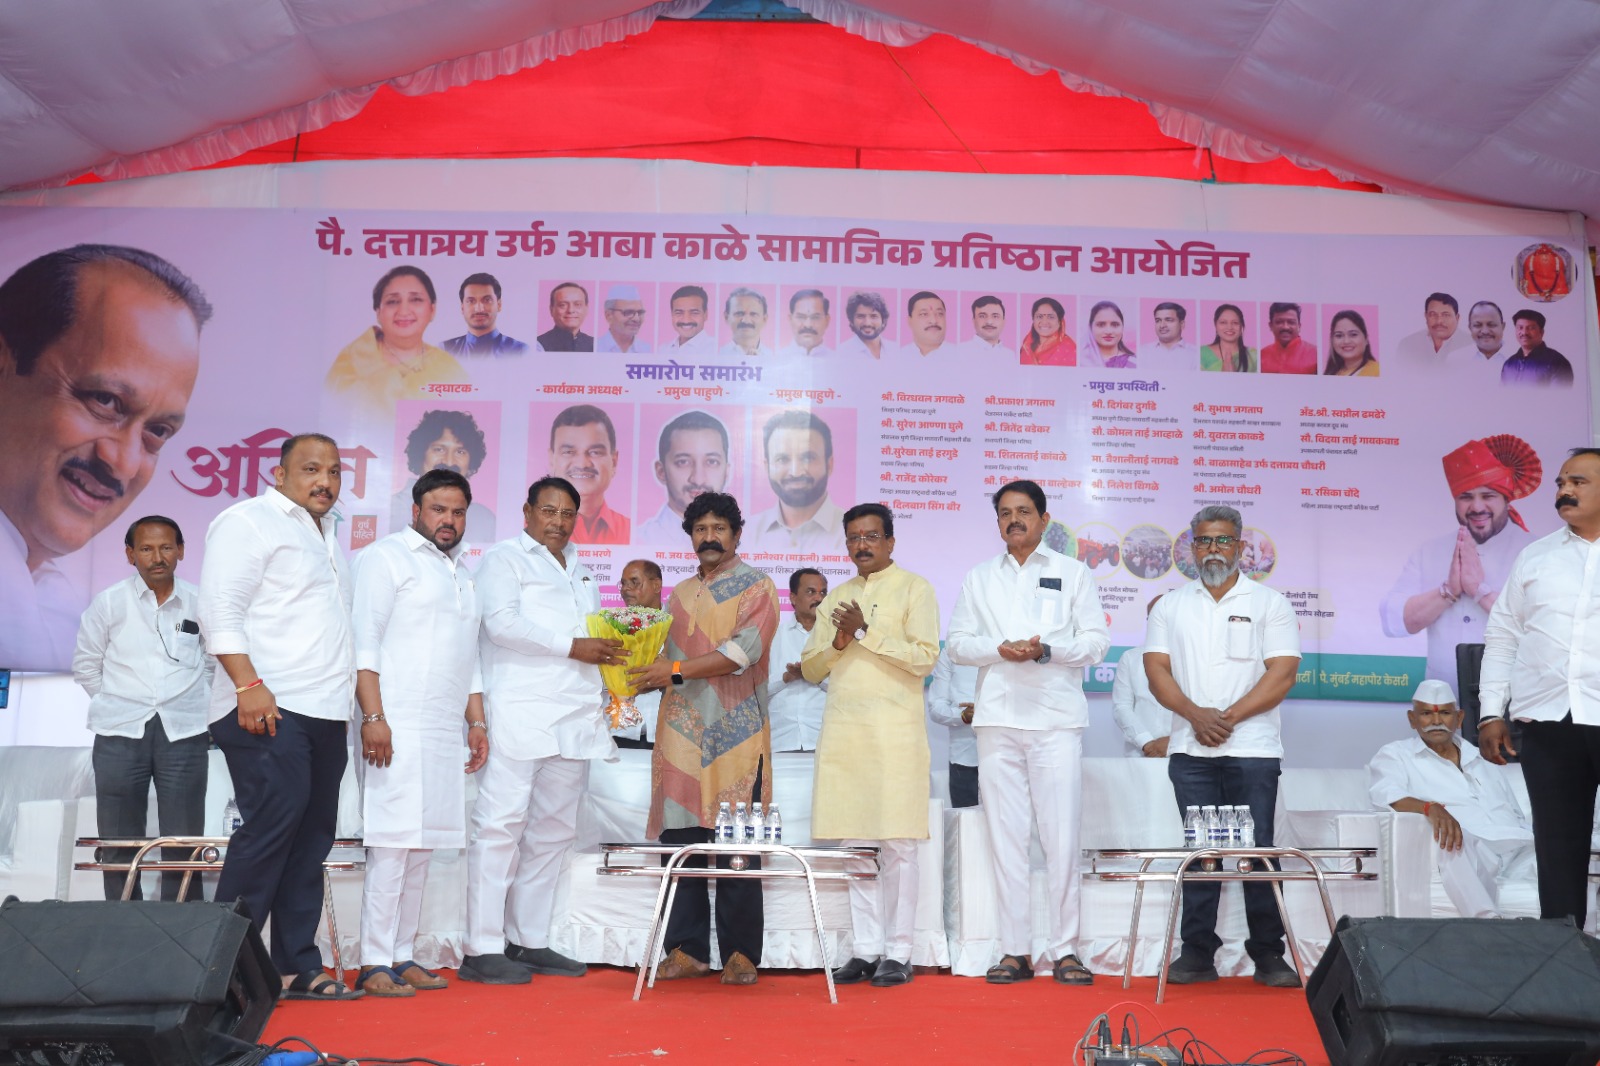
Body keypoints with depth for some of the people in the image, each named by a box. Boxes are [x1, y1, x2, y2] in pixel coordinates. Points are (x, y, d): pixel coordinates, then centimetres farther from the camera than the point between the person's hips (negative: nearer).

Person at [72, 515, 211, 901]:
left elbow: (215, 662, 15)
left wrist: (190, 703, 8)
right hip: (119, 737, 0)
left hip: (184, 734, 0)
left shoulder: (198, 603, 3)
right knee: (119, 842, 5)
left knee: (183, 844, 0)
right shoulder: (109, 603, 2)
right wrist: (117, 705, 7)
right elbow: (85, 665, 11)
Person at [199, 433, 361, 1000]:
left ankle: (297, 967, 11)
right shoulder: (250, 521, -2)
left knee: (311, 837, 7)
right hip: (270, 711, -8)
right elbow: (220, 611, -12)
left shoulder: (327, 536, 23)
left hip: (325, 714, 9)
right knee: (272, 823, -15)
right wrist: (248, 685, -21)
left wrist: (349, 704, 21)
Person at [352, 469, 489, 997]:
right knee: (392, 844, -10)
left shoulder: (463, 575, 23)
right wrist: (373, 717, -16)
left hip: (446, 733, 7)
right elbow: (364, 642, -8)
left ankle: (402, 956, 11)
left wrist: (477, 721, 18)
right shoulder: (388, 556, 1)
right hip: (398, 728, -7)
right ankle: (374, 964, -6)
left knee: (422, 846, 6)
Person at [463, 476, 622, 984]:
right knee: (501, 824, -10)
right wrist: (572, 647, -13)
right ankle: (482, 947, -7)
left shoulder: (582, 571, 25)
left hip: (575, 714, 8)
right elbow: (502, 622, -11)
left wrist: (613, 649, 6)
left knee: (554, 829, 8)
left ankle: (529, 940, 14)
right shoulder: (505, 558, 4)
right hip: (520, 710, -7)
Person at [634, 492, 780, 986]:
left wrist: (677, 669, -19)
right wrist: (637, 677, 3)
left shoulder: (756, 587, 2)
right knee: (681, 841, 2)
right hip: (682, 734, 5)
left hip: (735, 735, -5)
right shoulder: (680, 594, 21)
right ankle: (687, 949, 9)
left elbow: (743, 650, -12)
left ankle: (740, 954, 3)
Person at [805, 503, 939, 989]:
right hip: (843, 730, 5)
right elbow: (810, 668, 17)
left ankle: (898, 952, 3)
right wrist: (839, 641, -2)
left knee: (897, 844, -4)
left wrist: (866, 631, -11)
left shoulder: (914, 588, 3)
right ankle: (866, 949, 11)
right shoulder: (837, 597, 20)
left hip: (893, 729, -5)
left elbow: (925, 657, -8)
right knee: (856, 843, 5)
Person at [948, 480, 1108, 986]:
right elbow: (958, 643, 10)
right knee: (1006, 835, 1)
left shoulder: (1073, 573, 12)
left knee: (1061, 837, -5)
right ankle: (1015, 950, 7)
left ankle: (1065, 950, 1)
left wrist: (1046, 650, -12)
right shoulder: (978, 577, 17)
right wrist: (1002, 649, -8)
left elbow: (1096, 640, 4)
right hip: (998, 718, 2)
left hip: (1056, 717, -2)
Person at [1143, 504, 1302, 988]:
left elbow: (1282, 673, -4)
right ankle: (1197, 952, 10)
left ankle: (1268, 954, 5)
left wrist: (1229, 717, -12)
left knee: (1257, 849, -3)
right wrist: (1196, 714, -11)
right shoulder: (1171, 605, 13)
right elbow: (1157, 668, 5)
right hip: (1190, 749, 3)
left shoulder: (1268, 603, 5)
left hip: (1252, 748, -2)